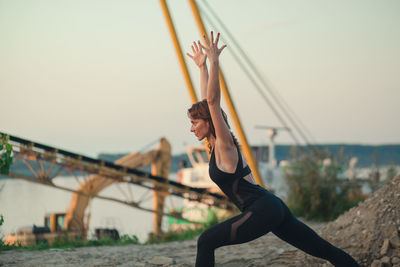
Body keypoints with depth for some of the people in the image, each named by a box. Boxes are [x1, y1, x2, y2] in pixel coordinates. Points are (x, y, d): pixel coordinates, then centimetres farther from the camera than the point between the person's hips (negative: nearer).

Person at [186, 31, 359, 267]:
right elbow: (208, 101, 21)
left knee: (206, 242, -9)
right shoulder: (216, 144, 14)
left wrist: (214, 62, -23)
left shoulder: (224, 144, -8)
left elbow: (212, 101, -20)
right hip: (273, 208, 10)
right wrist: (202, 66, 24)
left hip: (263, 212, -10)